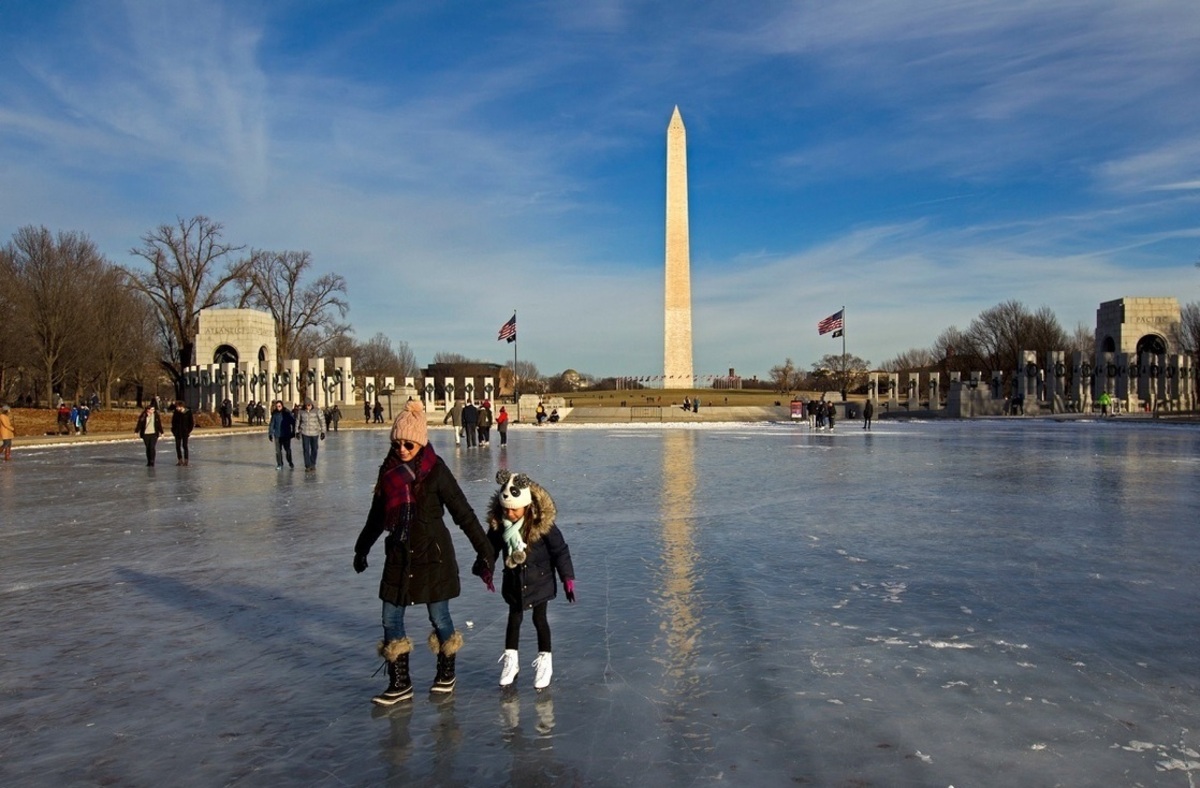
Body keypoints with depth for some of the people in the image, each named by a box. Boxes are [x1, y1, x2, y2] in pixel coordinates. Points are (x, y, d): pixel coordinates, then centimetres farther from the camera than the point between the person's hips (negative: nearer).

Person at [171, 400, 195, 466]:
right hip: (177, 433, 3)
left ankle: (186, 460, 6)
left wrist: (189, 430, -7)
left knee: (184, 446, 0)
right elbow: (173, 422, 10)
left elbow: (192, 423, -2)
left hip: (185, 432, -3)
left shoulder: (188, 413, -6)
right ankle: (180, 460, 12)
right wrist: (173, 430, 3)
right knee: (178, 446, 4)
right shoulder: (176, 413, 2)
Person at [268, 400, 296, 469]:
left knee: (288, 449, 8)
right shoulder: (275, 414, -2)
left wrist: (293, 431, 2)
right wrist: (270, 433, 2)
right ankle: (279, 464, 12)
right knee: (278, 450, 2)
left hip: (286, 435, -1)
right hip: (277, 435, 1)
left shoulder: (287, 413, -5)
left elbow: (293, 422, 1)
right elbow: (271, 424, 3)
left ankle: (290, 463, 26)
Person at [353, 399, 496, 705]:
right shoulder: (389, 471, 2)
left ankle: (446, 674, 28)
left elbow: (463, 512, -12)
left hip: (432, 554, -5)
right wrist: (362, 548, 24)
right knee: (391, 619, 6)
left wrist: (484, 549, -15)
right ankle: (399, 683, 19)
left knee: (439, 616, 7)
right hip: (399, 554, 5)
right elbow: (377, 515, 16)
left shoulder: (435, 471, -13)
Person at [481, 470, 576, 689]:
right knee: (514, 618, 13)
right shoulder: (498, 524, -14)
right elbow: (491, 547, 4)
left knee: (539, 618, 6)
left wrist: (568, 578, -14)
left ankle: (545, 660, 21)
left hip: (540, 579, -3)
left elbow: (560, 550, -15)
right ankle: (510, 659, 28)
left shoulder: (542, 524, -23)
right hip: (514, 581, 3)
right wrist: (485, 568, -4)